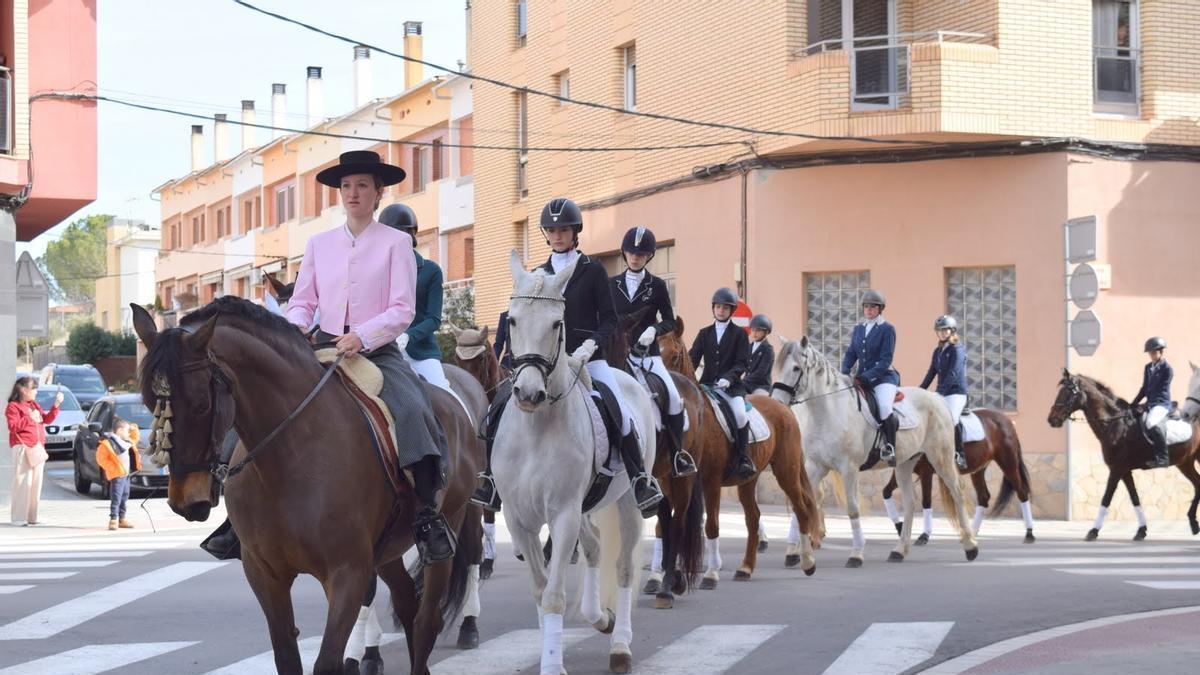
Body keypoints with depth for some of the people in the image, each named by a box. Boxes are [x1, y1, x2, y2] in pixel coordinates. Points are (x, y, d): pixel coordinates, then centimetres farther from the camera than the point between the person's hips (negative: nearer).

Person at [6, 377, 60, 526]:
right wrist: (30, 419, -15)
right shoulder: (13, 407, -4)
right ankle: (19, 517, -10)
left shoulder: (34, 405, 21)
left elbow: (47, 419, 20)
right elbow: (13, 426, -15)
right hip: (22, 447, -8)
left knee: (36, 482, 6)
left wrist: (56, 405, 10)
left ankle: (32, 516, 11)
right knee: (23, 482, -11)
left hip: (37, 447, 8)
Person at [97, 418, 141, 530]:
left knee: (124, 498, 13)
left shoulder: (126, 441, 13)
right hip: (117, 475, -9)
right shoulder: (108, 443, -14)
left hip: (126, 474, 9)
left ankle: (122, 519, 21)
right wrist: (112, 467, -17)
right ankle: (113, 519, -12)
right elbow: (101, 458, -15)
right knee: (116, 498, -12)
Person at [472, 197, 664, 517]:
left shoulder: (592, 270, 4)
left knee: (621, 414, -23)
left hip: (587, 356, -3)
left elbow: (609, 319, 0)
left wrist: (590, 345, -16)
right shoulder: (539, 275, 13)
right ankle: (491, 483, -1)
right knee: (498, 411, -11)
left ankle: (642, 482, -12)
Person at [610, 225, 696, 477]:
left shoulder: (657, 286, 6)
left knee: (674, 398, -19)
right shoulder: (612, 284, 10)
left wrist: (654, 329, -12)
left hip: (648, 353, -1)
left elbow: (670, 321, 8)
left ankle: (678, 454, -4)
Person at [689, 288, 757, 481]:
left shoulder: (739, 334, 6)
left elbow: (742, 362, -3)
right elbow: (693, 357, 6)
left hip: (731, 385, -3)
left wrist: (728, 378, -21)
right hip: (707, 384, 3)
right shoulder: (705, 333, 16)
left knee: (740, 414, -30)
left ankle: (743, 458, -19)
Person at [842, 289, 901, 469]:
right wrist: (844, 372, -8)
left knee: (884, 407, -34)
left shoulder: (887, 330, -5)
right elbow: (851, 353, 12)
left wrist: (868, 376, -24)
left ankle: (889, 448, -19)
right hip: (862, 378, 7)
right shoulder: (858, 329, 14)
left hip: (884, 377, -7)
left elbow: (886, 360, -13)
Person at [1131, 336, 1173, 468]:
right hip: (1150, 403, 9)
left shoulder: (1167, 369, -9)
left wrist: (1148, 404, -19)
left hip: (1162, 403, -9)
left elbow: (1161, 391, -14)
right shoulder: (1148, 368, 14)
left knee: (1151, 423, -36)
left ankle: (1162, 457, -31)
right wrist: (1134, 404, 11)